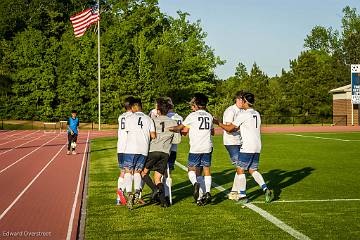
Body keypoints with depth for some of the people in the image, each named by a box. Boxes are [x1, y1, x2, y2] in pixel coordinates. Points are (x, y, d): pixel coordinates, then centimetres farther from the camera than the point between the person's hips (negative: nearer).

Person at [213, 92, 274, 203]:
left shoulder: (243, 115, -11)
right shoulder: (257, 114, 13)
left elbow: (229, 128, -7)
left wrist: (218, 123, 8)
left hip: (247, 148, -8)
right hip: (257, 148, 8)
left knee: (240, 170, 2)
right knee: (252, 170, 16)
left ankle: (243, 196, 2)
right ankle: (266, 189, 0)